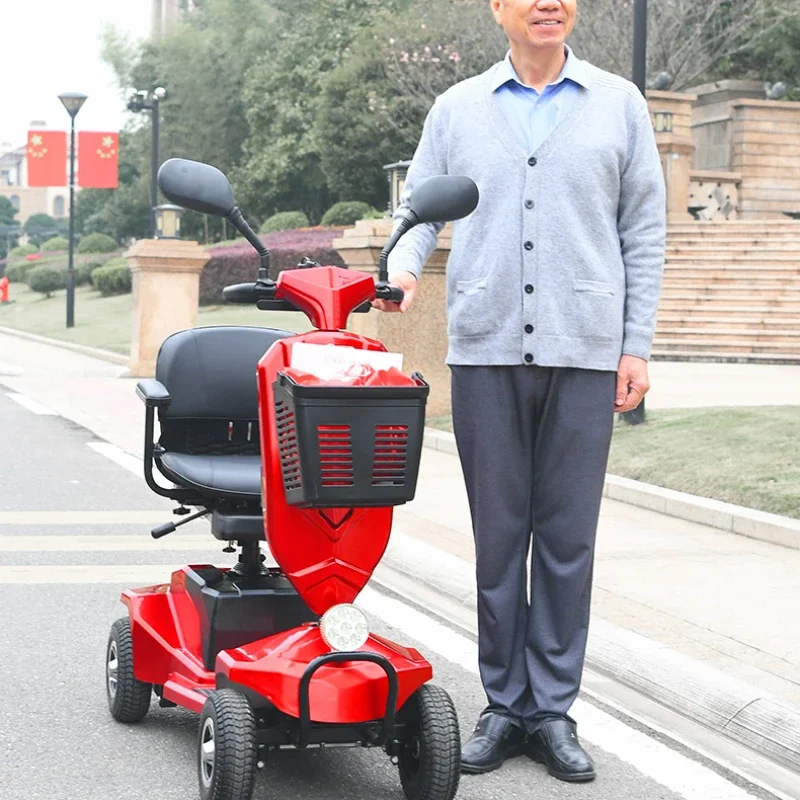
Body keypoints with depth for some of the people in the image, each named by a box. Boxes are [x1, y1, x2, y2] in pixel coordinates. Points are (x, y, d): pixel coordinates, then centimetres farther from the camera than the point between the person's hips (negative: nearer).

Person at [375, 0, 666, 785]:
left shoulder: (618, 104, 9)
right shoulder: (457, 109, 11)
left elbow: (644, 232, 8)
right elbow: (418, 207, 12)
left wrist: (637, 345, 3)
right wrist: (402, 266, -11)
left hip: (585, 353, 0)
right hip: (485, 347, 1)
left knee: (567, 538, 2)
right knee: (497, 535, 4)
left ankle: (552, 710, 11)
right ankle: (503, 704, 14)